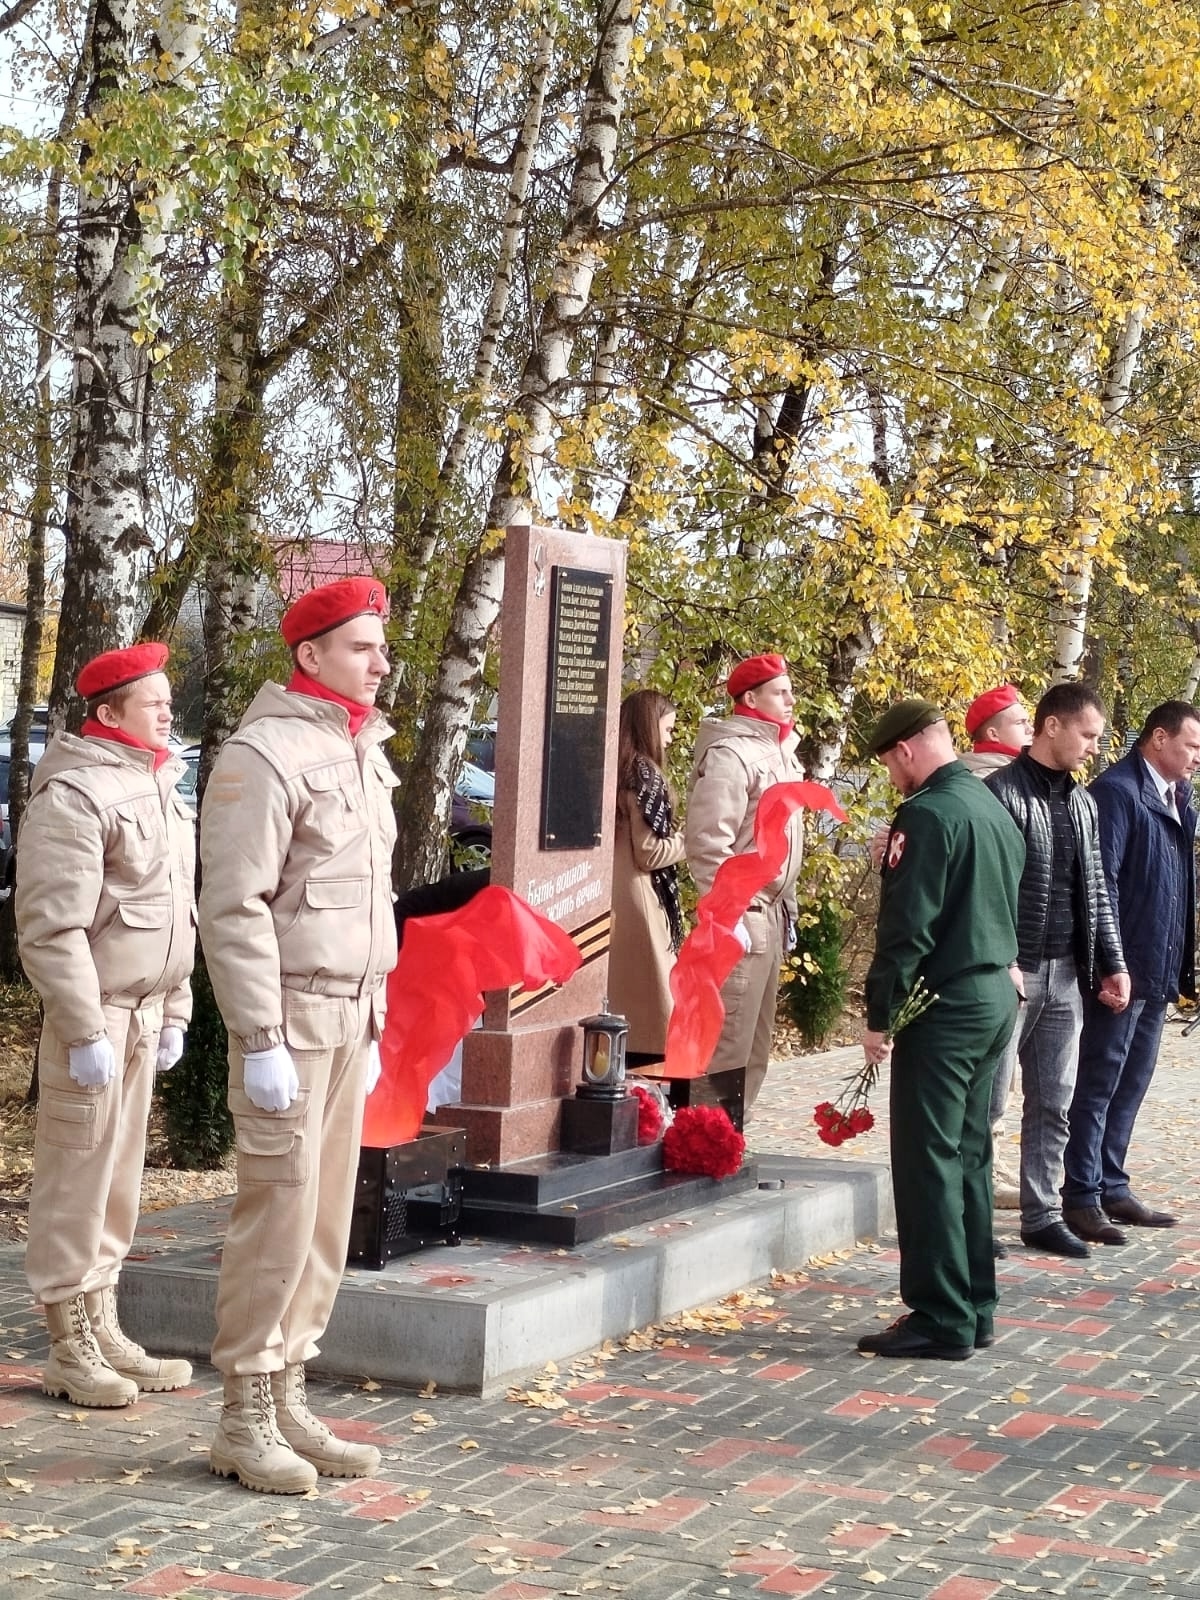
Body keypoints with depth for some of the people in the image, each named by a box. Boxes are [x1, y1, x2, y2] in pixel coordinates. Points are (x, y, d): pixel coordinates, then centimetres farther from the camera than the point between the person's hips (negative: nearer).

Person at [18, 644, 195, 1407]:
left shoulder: (159, 789, 14)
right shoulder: (75, 794, -14)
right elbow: (53, 928, -18)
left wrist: (174, 1013, 18)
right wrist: (85, 1031, -21)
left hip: (144, 1012, 9)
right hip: (95, 1013, -9)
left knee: (121, 1181, 14)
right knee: (78, 1181, -2)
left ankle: (104, 1331, 23)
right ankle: (72, 1349, 6)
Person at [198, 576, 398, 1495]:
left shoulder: (364, 755, 15)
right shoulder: (267, 754, -12)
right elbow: (234, 908, -16)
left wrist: (372, 1022, 18)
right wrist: (261, 1041, -19)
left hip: (351, 1015, 8)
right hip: (290, 1013, -8)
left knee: (328, 1216, 10)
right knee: (280, 1212, -6)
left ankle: (288, 1398, 19)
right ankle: (245, 1419, 3)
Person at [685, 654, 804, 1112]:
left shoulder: (778, 751, 16)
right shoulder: (731, 753, -14)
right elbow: (707, 842, -20)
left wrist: (787, 908, 19)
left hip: (770, 914, 10)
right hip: (741, 916, -10)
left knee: (755, 1048, 15)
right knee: (727, 1046, -10)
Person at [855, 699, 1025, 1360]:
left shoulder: (928, 816, -15)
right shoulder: (995, 809, 12)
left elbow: (906, 928, -17)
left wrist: (880, 1015, -13)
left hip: (946, 1004, -9)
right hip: (998, 996, 9)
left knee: (928, 1161, -4)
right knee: (968, 1156, 15)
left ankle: (941, 1321, -2)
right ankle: (974, 1310, 19)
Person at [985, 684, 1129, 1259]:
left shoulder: (1082, 802, 13)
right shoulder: (1001, 793, -9)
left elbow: (1096, 890, 17)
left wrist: (1112, 963, 12)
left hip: (1066, 974, 7)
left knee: (1053, 1104, 9)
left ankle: (1041, 1215, 16)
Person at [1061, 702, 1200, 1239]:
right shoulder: (1118, 791, -12)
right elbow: (1102, 881, -18)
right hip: (1123, 968, -9)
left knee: (1131, 1083, 14)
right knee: (1099, 1084, -2)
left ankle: (1111, 1188, 22)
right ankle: (1081, 1199, 3)